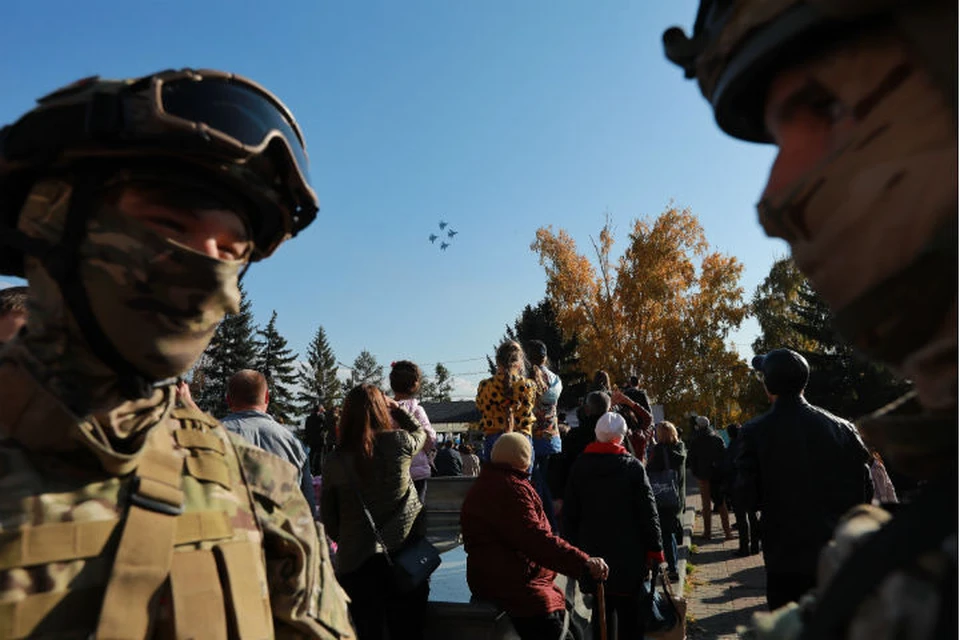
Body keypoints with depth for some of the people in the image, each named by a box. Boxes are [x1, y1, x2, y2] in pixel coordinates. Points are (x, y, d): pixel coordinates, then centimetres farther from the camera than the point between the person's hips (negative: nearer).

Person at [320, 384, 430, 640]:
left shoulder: (336, 460, -5)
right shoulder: (399, 442, -8)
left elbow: (327, 516, 5)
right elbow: (423, 433, 17)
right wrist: (396, 408, 27)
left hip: (355, 562, 1)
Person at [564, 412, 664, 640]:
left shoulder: (579, 466, 1)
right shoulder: (633, 466, -9)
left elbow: (570, 512, 5)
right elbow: (648, 511, -8)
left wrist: (572, 545, 13)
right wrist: (655, 549, -1)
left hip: (593, 550, 3)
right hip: (629, 553, -3)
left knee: (603, 606, 12)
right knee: (629, 607, 10)